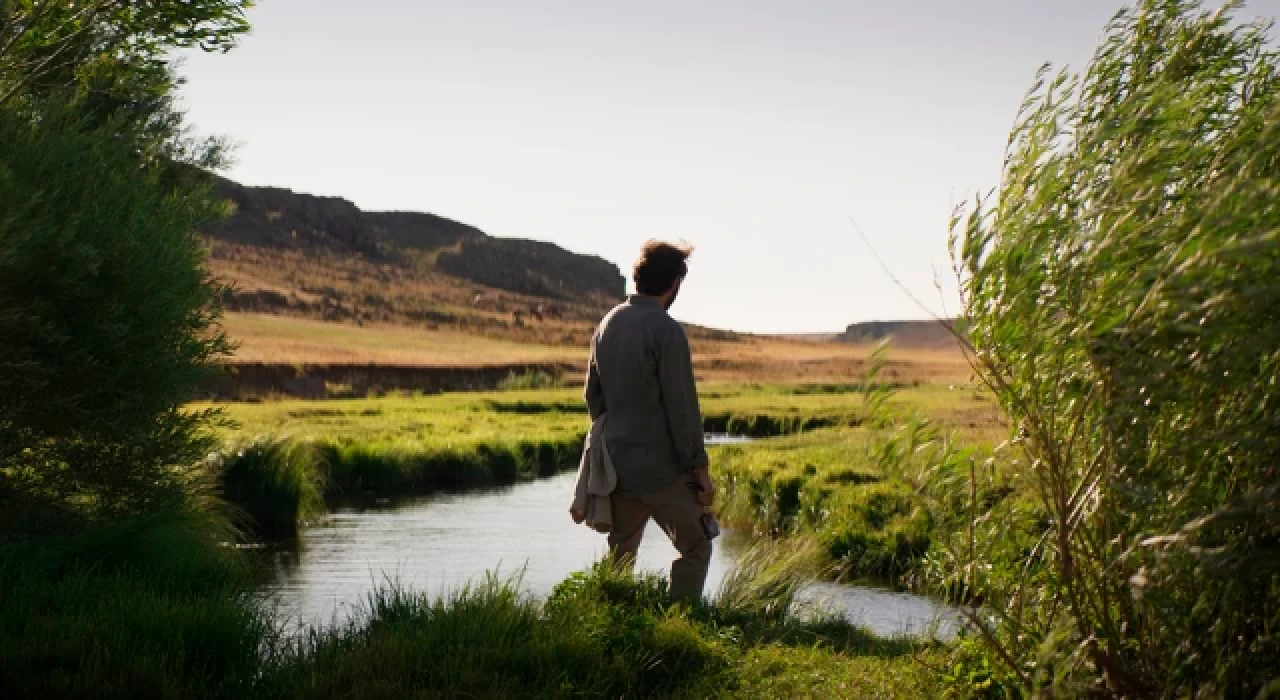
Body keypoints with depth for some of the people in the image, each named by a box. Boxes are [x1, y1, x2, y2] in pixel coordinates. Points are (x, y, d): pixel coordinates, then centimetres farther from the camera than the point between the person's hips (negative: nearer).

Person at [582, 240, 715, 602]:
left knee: (619, 556, 14)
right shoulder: (666, 331, -16)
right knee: (695, 548, 6)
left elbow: (593, 395, 15)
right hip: (662, 468, -7)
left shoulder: (608, 324, 7)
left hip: (617, 463, 7)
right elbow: (682, 408, -15)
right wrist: (701, 468, -9)